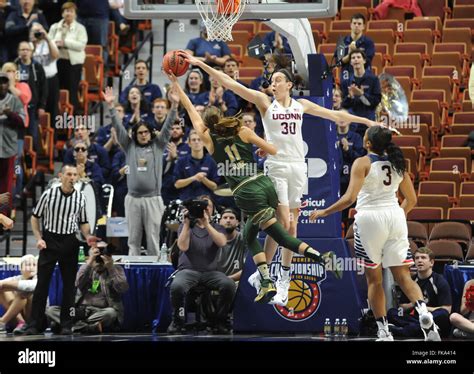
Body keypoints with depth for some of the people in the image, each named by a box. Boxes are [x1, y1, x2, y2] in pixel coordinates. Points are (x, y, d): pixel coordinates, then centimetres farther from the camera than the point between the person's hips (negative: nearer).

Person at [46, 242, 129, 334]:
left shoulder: (116, 269, 10)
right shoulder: (87, 268, 15)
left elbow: (123, 289, -9)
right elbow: (78, 283, -6)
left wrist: (110, 268, -13)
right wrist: (90, 262, -11)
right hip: (80, 310, 2)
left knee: (111, 313, -38)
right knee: (51, 310, -21)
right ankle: (90, 327, -39)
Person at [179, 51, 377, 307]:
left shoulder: (301, 105, 11)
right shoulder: (265, 102, 1)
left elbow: (334, 115, 18)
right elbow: (231, 84, -6)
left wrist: (365, 121, 20)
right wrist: (202, 65, -13)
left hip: (298, 167, 4)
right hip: (276, 167, -4)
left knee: (292, 225, 5)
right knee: (281, 223, -12)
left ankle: (284, 280, 13)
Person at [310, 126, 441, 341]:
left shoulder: (362, 163, -6)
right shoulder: (397, 163, 9)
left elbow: (349, 198, -15)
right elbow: (411, 200, 15)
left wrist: (324, 212, -4)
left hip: (370, 217, -4)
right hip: (395, 217, 4)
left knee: (374, 279, 7)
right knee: (403, 276, 4)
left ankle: (384, 332, 6)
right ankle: (423, 311, -24)